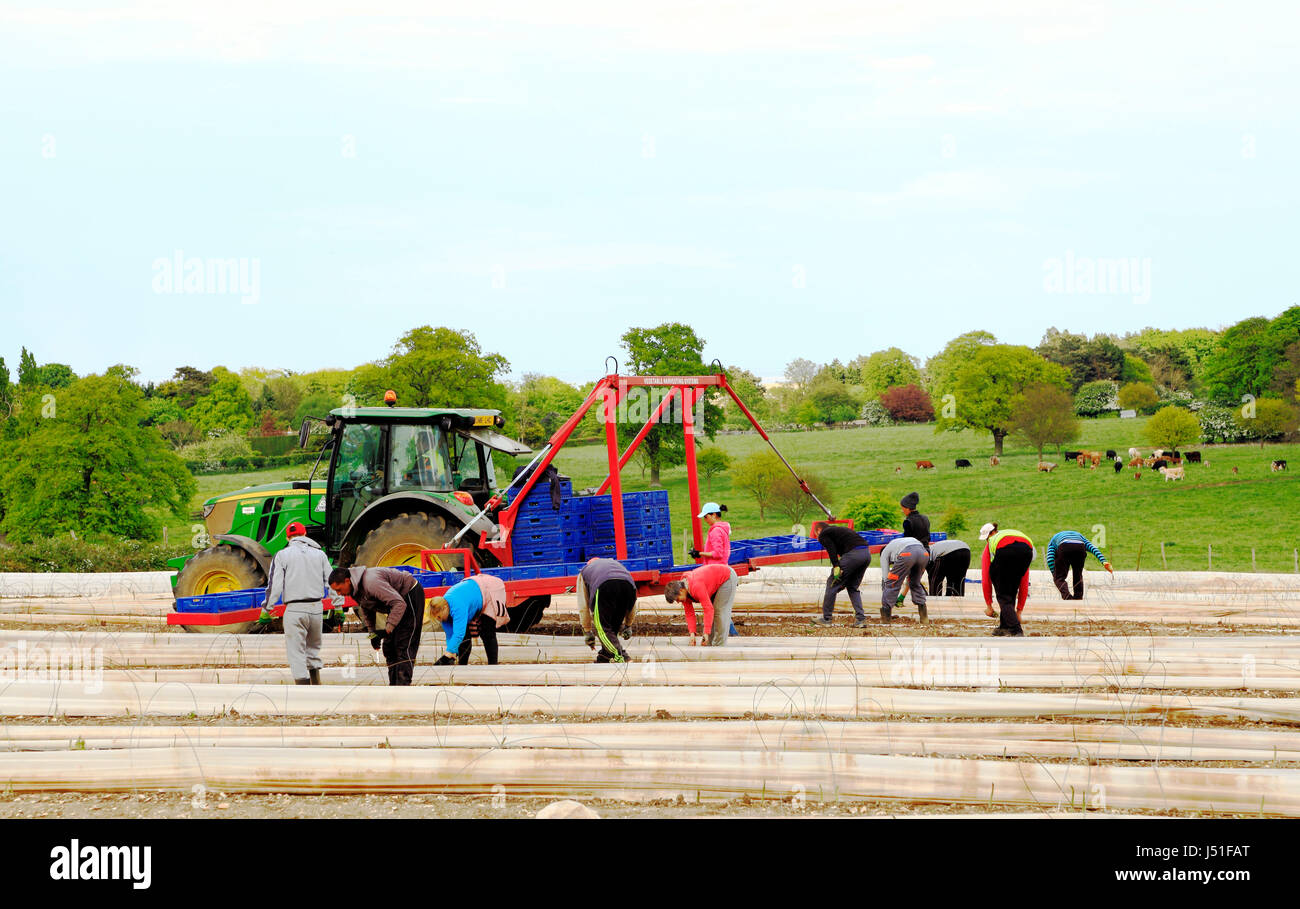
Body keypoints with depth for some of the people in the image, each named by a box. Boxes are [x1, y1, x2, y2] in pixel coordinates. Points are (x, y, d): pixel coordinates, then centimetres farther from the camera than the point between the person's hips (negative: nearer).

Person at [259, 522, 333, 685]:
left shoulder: (282, 555, 0)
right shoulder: (319, 554, 9)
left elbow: (274, 585, -6)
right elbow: (331, 581, 9)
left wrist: (266, 610, -1)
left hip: (295, 609, -4)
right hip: (316, 608, 4)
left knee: (296, 653, -2)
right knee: (313, 648, 21)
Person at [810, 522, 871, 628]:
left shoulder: (823, 534, 12)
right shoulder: (838, 529, 36)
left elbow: (831, 549, -8)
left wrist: (836, 566, -14)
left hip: (854, 554, -8)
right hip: (867, 553, 8)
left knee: (832, 584, 4)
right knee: (853, 587, 20)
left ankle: (826, 619, 7)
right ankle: (861, 619, 9)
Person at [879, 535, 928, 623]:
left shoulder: (884, 552, 32)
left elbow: (885, 577, 28)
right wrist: (902, 596, 54)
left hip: (907, 554, -6)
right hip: (924, 553, 6)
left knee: (892, 584, 11)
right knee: (915, 584, 27)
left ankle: (886, 616, 11)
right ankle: (924, 616, 22)